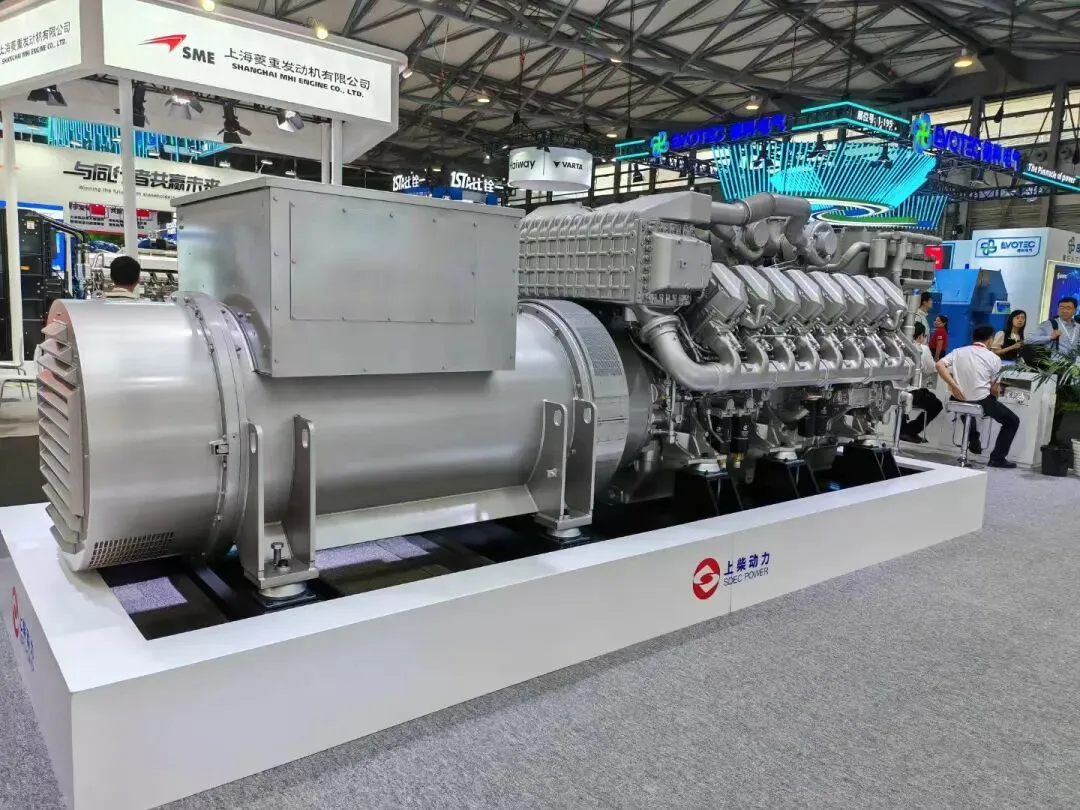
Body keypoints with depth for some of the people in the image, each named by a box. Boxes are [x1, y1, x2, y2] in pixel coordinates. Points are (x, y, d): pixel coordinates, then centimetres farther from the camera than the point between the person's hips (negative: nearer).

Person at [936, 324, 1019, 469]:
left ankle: (973, 441, 38)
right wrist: (997, 393, 22)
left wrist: (954, 386, -10)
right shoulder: (994, 358, -3)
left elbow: (939, 365, -12)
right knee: (1013, 421, 18)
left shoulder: (958, 352, 3)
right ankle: (997, 458, 12)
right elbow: (994, 389, -1)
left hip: (960, 399, 4)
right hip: (982, 401, -4)